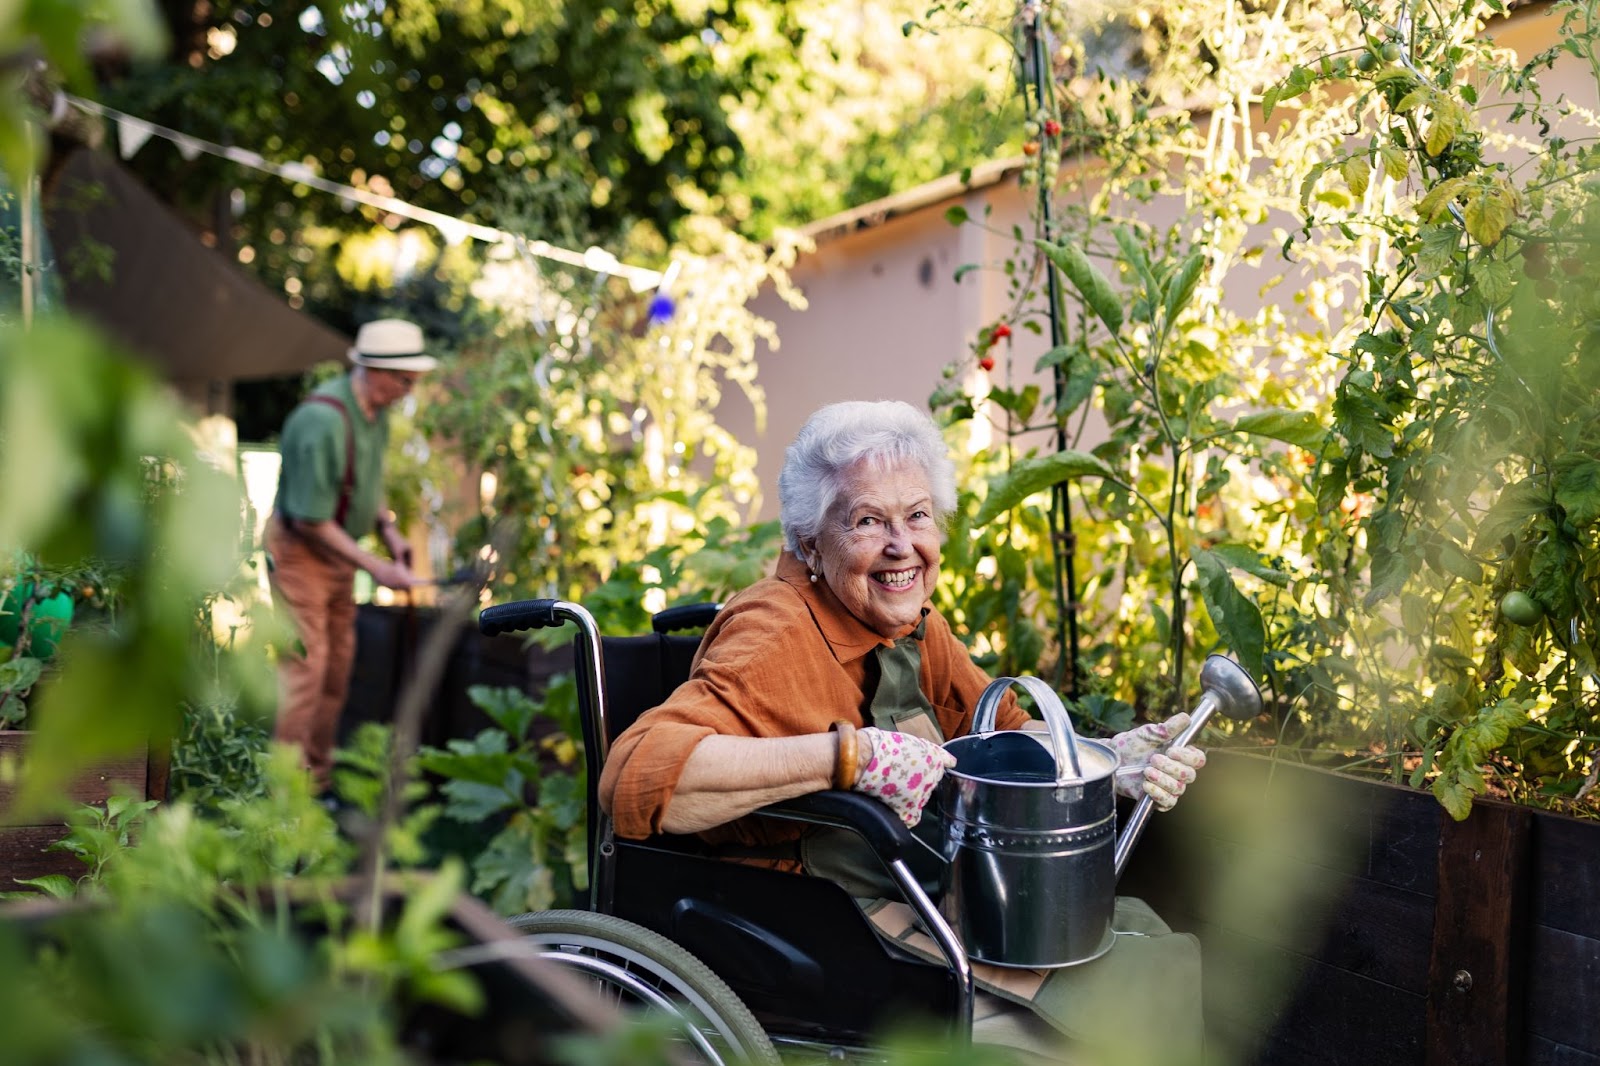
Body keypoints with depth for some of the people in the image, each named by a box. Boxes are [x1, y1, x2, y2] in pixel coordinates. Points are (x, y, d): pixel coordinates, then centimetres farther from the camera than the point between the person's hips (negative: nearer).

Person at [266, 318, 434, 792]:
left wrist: (389, 530, 3)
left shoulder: (375, 409, 2)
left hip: (338, 548, 9)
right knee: (306, 665, -11)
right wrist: (374, 566, -21)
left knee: (338, 665, 13)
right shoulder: (323, 421, -28)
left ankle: (320, 774, 24)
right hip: (299, 547, -9)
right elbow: (310, 519, -25)